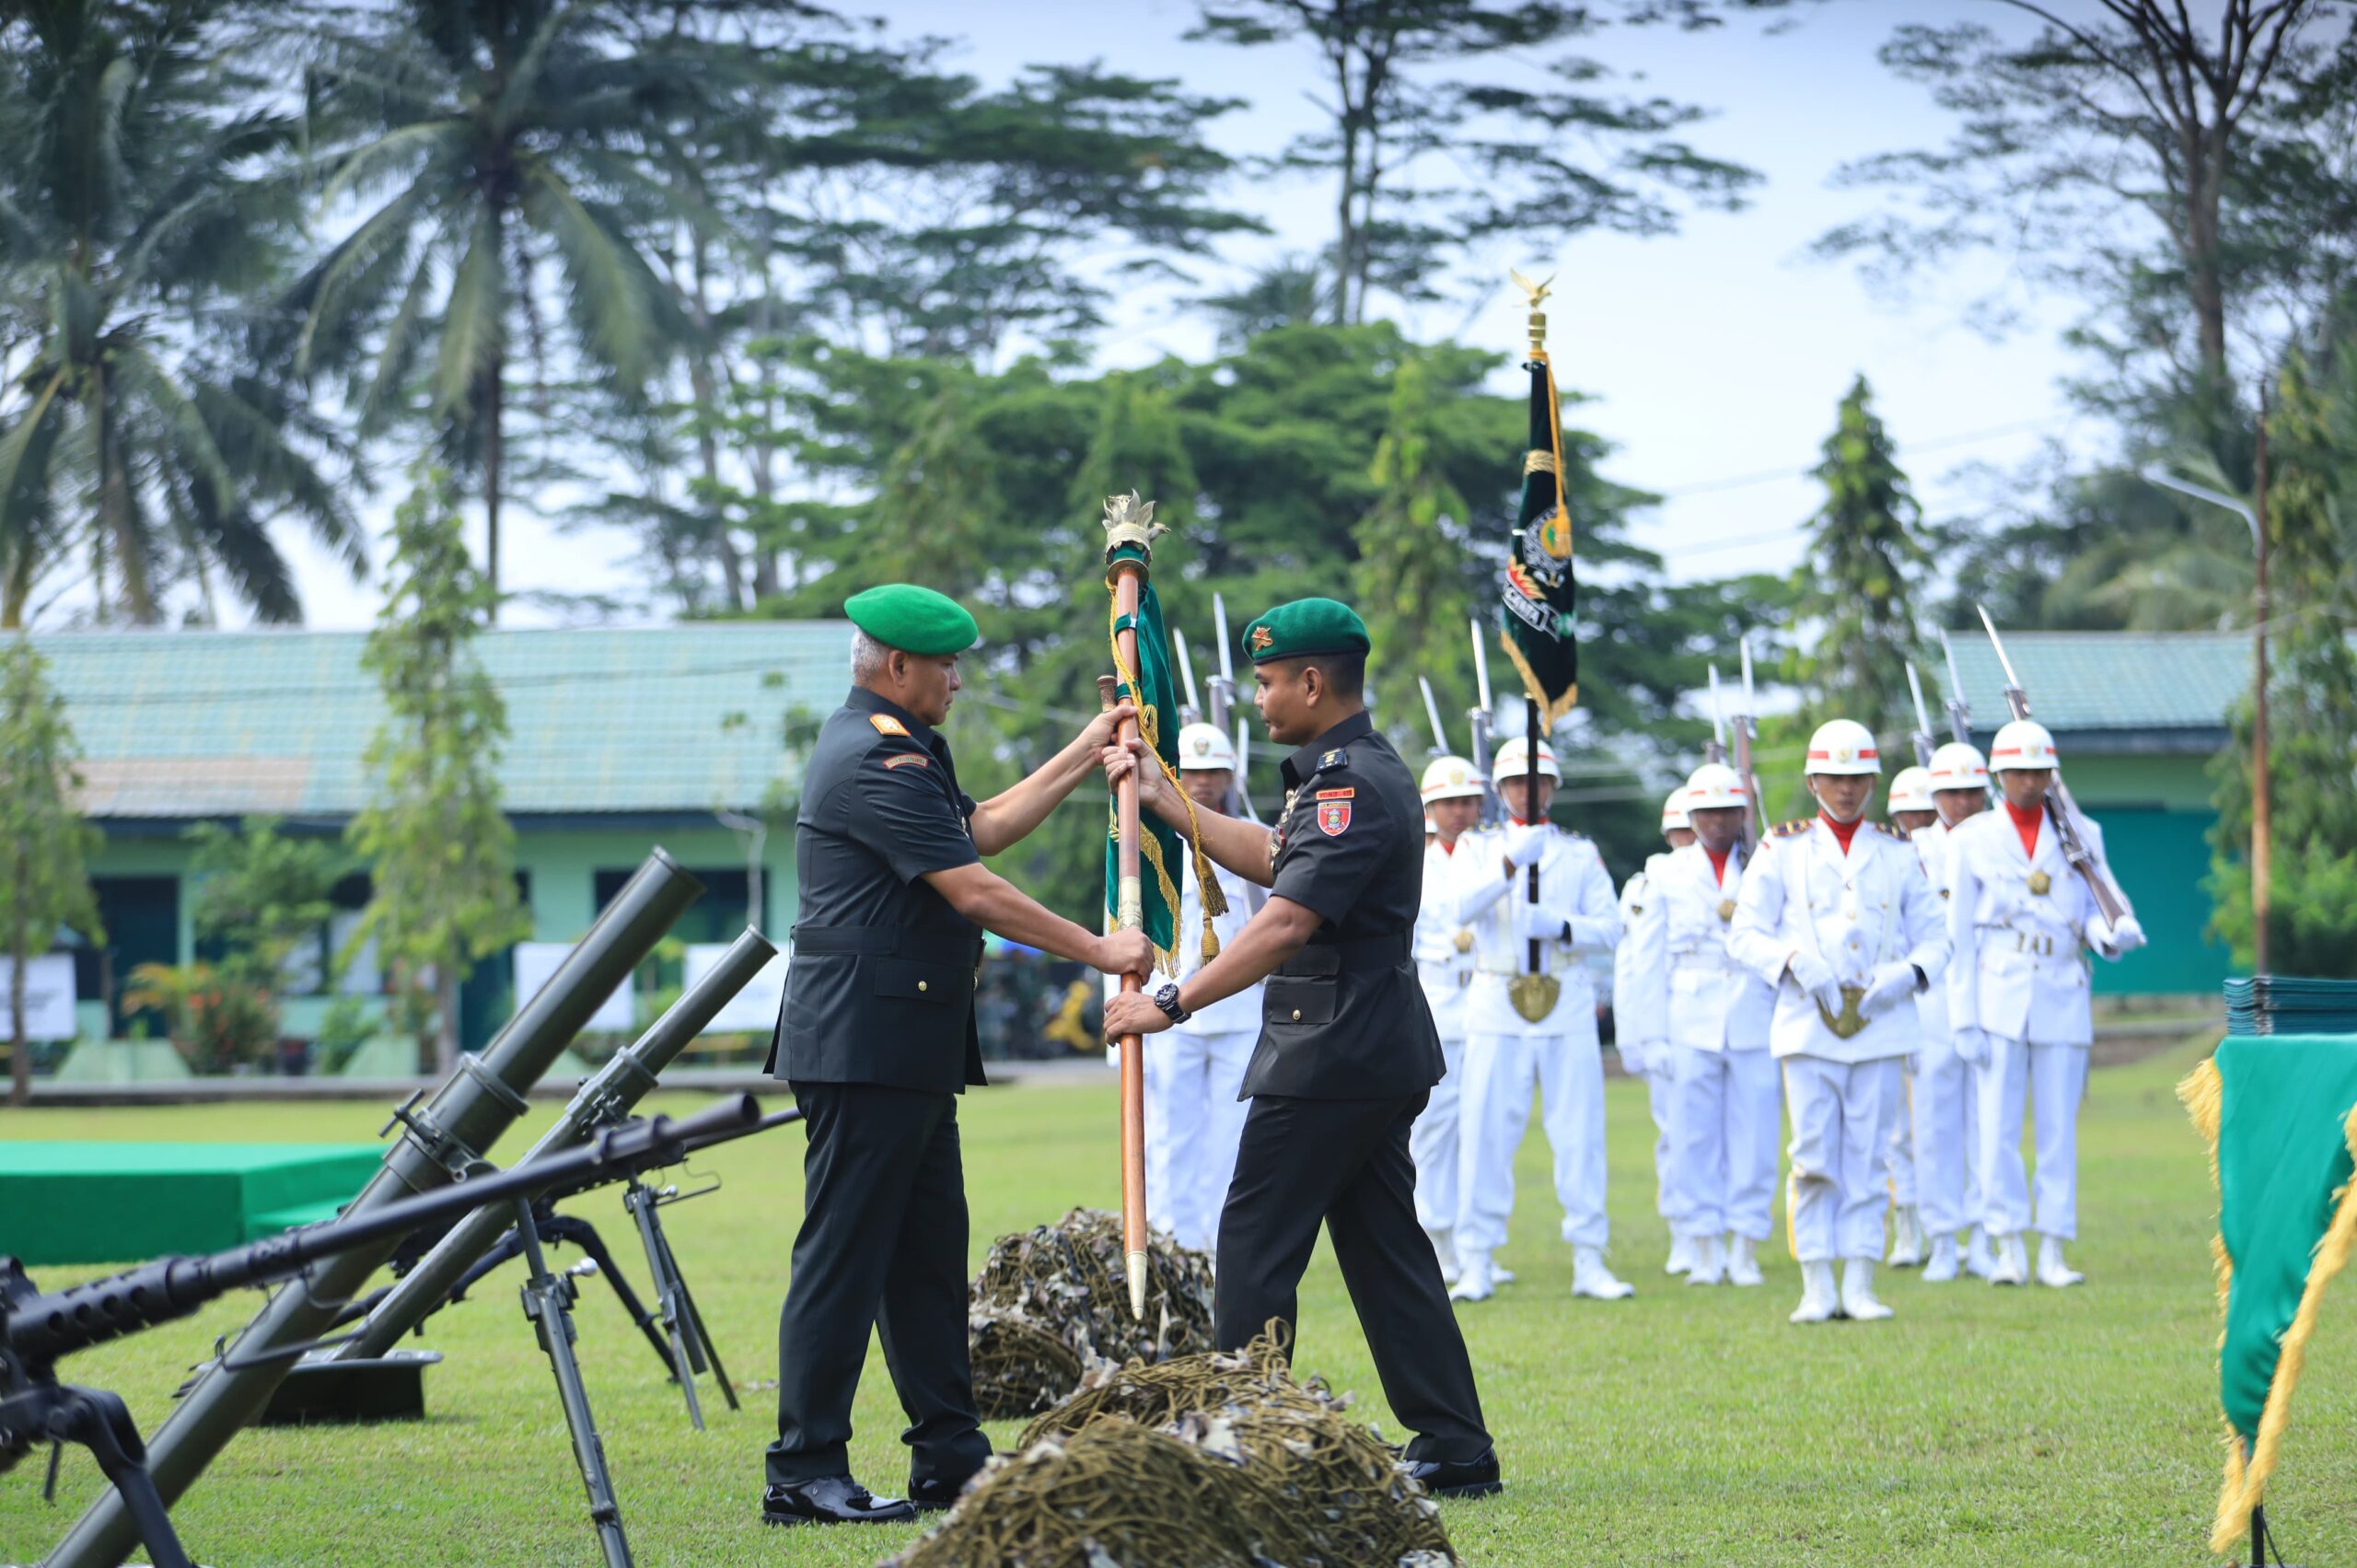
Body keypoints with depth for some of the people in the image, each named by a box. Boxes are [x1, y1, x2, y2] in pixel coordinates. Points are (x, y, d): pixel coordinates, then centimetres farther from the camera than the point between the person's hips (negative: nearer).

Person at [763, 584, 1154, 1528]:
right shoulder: (876, 763, -16)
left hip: (906, 1051, 11)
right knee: (842, 1258, -8)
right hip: (864, 1048, -11)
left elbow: (979, 830, 25)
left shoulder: (886, 749, 18)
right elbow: (975, 893, -18)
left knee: (928, 1254, 12)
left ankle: (949, 1460, 17)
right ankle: (803, 1475, -6)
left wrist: (1085, 757, 23)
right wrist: (1099, 952, -10)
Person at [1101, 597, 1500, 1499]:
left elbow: (1287, 923, -25)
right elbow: (1275, 862, 30)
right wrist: (1163, 802, 30)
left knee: (1257, 1244, -5)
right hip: (1379, 1052, 11)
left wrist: (1172, 1003, -24)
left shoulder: (1353, 787, -17)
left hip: (1332, 1058, -11)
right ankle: (1456, 1454, 11)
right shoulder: (1351, 773, 16)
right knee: (1383, 1246, 11)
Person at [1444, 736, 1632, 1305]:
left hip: (1567, 1005, 1)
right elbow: (1462, 907, -11)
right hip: (1497, 1006, -1)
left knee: (1579, 1131, -1)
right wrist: (1511, 863, -26)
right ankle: (1476, 1264, -1)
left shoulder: (1580, 853, 12)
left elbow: (1611, 927, 5)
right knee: (1487, 1132, -5)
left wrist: (1561, 926, -14)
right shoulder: (1477, 847, 9)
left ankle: (1589, 1262, 3)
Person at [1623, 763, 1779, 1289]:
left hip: (1756, 1022, 0)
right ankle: (1705, 1252, 6)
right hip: (1691, 1024, 0)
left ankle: (1746, 1251, 5)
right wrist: (1654, 1032, 5)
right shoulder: (1667, 873, 11)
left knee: (1754, 1137, -2)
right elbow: (1648, 958, 10)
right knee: (1694, 1138, 0)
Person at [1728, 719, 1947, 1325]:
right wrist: (1796, 963, -14)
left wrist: (1907, 974, -8)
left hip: (1881, 1024, 1)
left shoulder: (1897, 855, 12)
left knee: (1868, 1157, 1)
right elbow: (1745, 933, 4)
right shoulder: (1783, 851, 7)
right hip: (1808, 1023, -1)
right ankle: (1817, 1288, 1)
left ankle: (1859, 1285, 5)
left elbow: (1935, 939, 13)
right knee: (1815, 1158, -4)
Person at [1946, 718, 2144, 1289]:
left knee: (2059, 1128, 1)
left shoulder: (2082, 836, 10)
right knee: (1999, 1125, -6)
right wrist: (1964, 1018, -3)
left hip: (2064, 1000, 1)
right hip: (1999, 999, -1)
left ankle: (2053, 1252, 4)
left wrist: (2113, 934, -15)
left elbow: (2101, 911, 10)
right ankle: (2008, 1249, -1)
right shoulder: (1973, 839, 6)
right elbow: (1959, 933, 4)